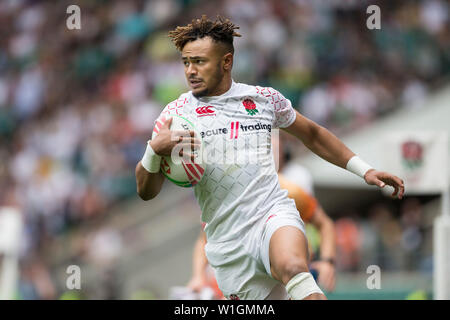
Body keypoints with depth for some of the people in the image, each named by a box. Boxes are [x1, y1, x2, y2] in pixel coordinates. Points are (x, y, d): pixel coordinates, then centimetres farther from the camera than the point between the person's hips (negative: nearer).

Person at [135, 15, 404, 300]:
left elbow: (312, 134, 27)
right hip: (228, 242, 2)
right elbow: (146, 191, 1)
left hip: (274, 214, -1)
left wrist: (364, 170, 23)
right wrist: (154, 150, -19)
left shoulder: (264, 99, 9)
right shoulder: (176, 113, 5)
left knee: (293, 268, -35)